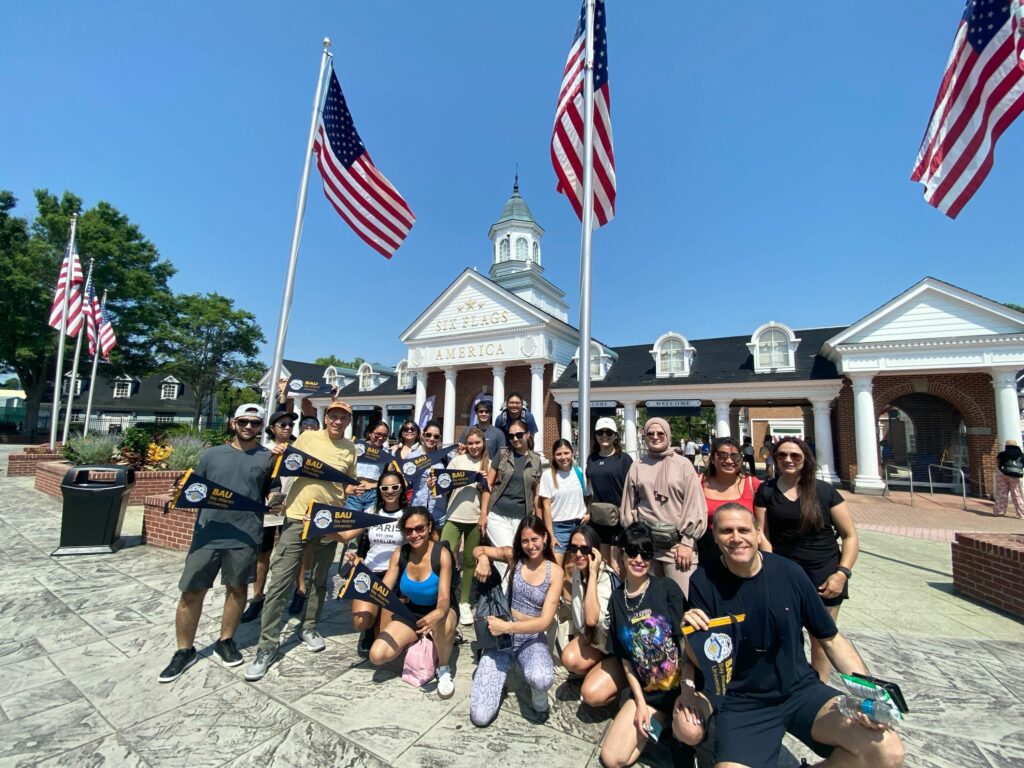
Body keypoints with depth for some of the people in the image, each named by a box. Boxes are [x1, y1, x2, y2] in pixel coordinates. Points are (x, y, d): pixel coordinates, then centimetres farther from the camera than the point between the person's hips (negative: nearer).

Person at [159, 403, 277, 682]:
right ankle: (184, 650, 28)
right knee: (191, 592, 6)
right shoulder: (212, 454, 6)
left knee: (237, 588, 12)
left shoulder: (268, 458, 2)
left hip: (245, 535, -1)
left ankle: (225, 642, 33)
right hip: (208, 533, 1)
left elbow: (273, 494, 8)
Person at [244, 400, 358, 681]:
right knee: (279, 582, 0)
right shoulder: (307, 437, -1)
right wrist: (279, 456, -11)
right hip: (297, 517, -1)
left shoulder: (350, 448, 2)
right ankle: (267, 645, 13)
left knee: (319, 580, 16)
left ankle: (308, 627, 36)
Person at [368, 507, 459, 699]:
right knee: (377, 656, -15)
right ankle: (412, 642, 18)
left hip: (439, 612, -4)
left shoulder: (442, 554, -25)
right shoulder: (399, 554, -11)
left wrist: (436, 615, -52)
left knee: (439, 623, -40)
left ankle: (444, 669, -8)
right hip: (411, 613, 5)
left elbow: (444, 599, -31)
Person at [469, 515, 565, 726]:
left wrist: (507, 626, -24)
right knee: (480, 717, -9)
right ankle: (501, 671, 20)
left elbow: (545, 621, -14)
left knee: (542, 679, -36)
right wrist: (483, 558, -22)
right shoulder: (514, 556, -7)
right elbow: (478, 549, 2)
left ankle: (538, 694, 2)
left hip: (532, 639, -1)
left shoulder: (555, 572, -10)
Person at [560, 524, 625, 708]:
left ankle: (622, 680, 7)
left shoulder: (607, 577, -26)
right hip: (594, 637, 6)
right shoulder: (577, 570, -5)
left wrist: (593, 573, -37)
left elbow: (592, 619, -40)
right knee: (570, 658, -23)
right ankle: (596, 672, 7)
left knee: (591, 694, -20)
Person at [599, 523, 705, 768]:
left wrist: (688, 688, -20)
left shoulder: (667, 588, -9)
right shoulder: (616, 599, 1)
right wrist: (640, 702, -2)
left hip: (681, 684, -3)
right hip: (647, 692, 4)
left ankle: (679, 736, 0)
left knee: (690, 732, -35)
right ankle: (659, 725, 13)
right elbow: (625, 658, 5)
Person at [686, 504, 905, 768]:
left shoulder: (789, 573, -9)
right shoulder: (704, 582, -13)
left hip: (801, 690, 3)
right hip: (741, 703, -2)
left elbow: (831, 639, 4)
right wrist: (692, 634, -28)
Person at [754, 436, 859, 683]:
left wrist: (842, 573, -7)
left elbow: (850, 536, 3)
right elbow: (762, 535, 0)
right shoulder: (766, 491, 1)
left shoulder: (824, 491, 0)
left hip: (824, 573, 0)